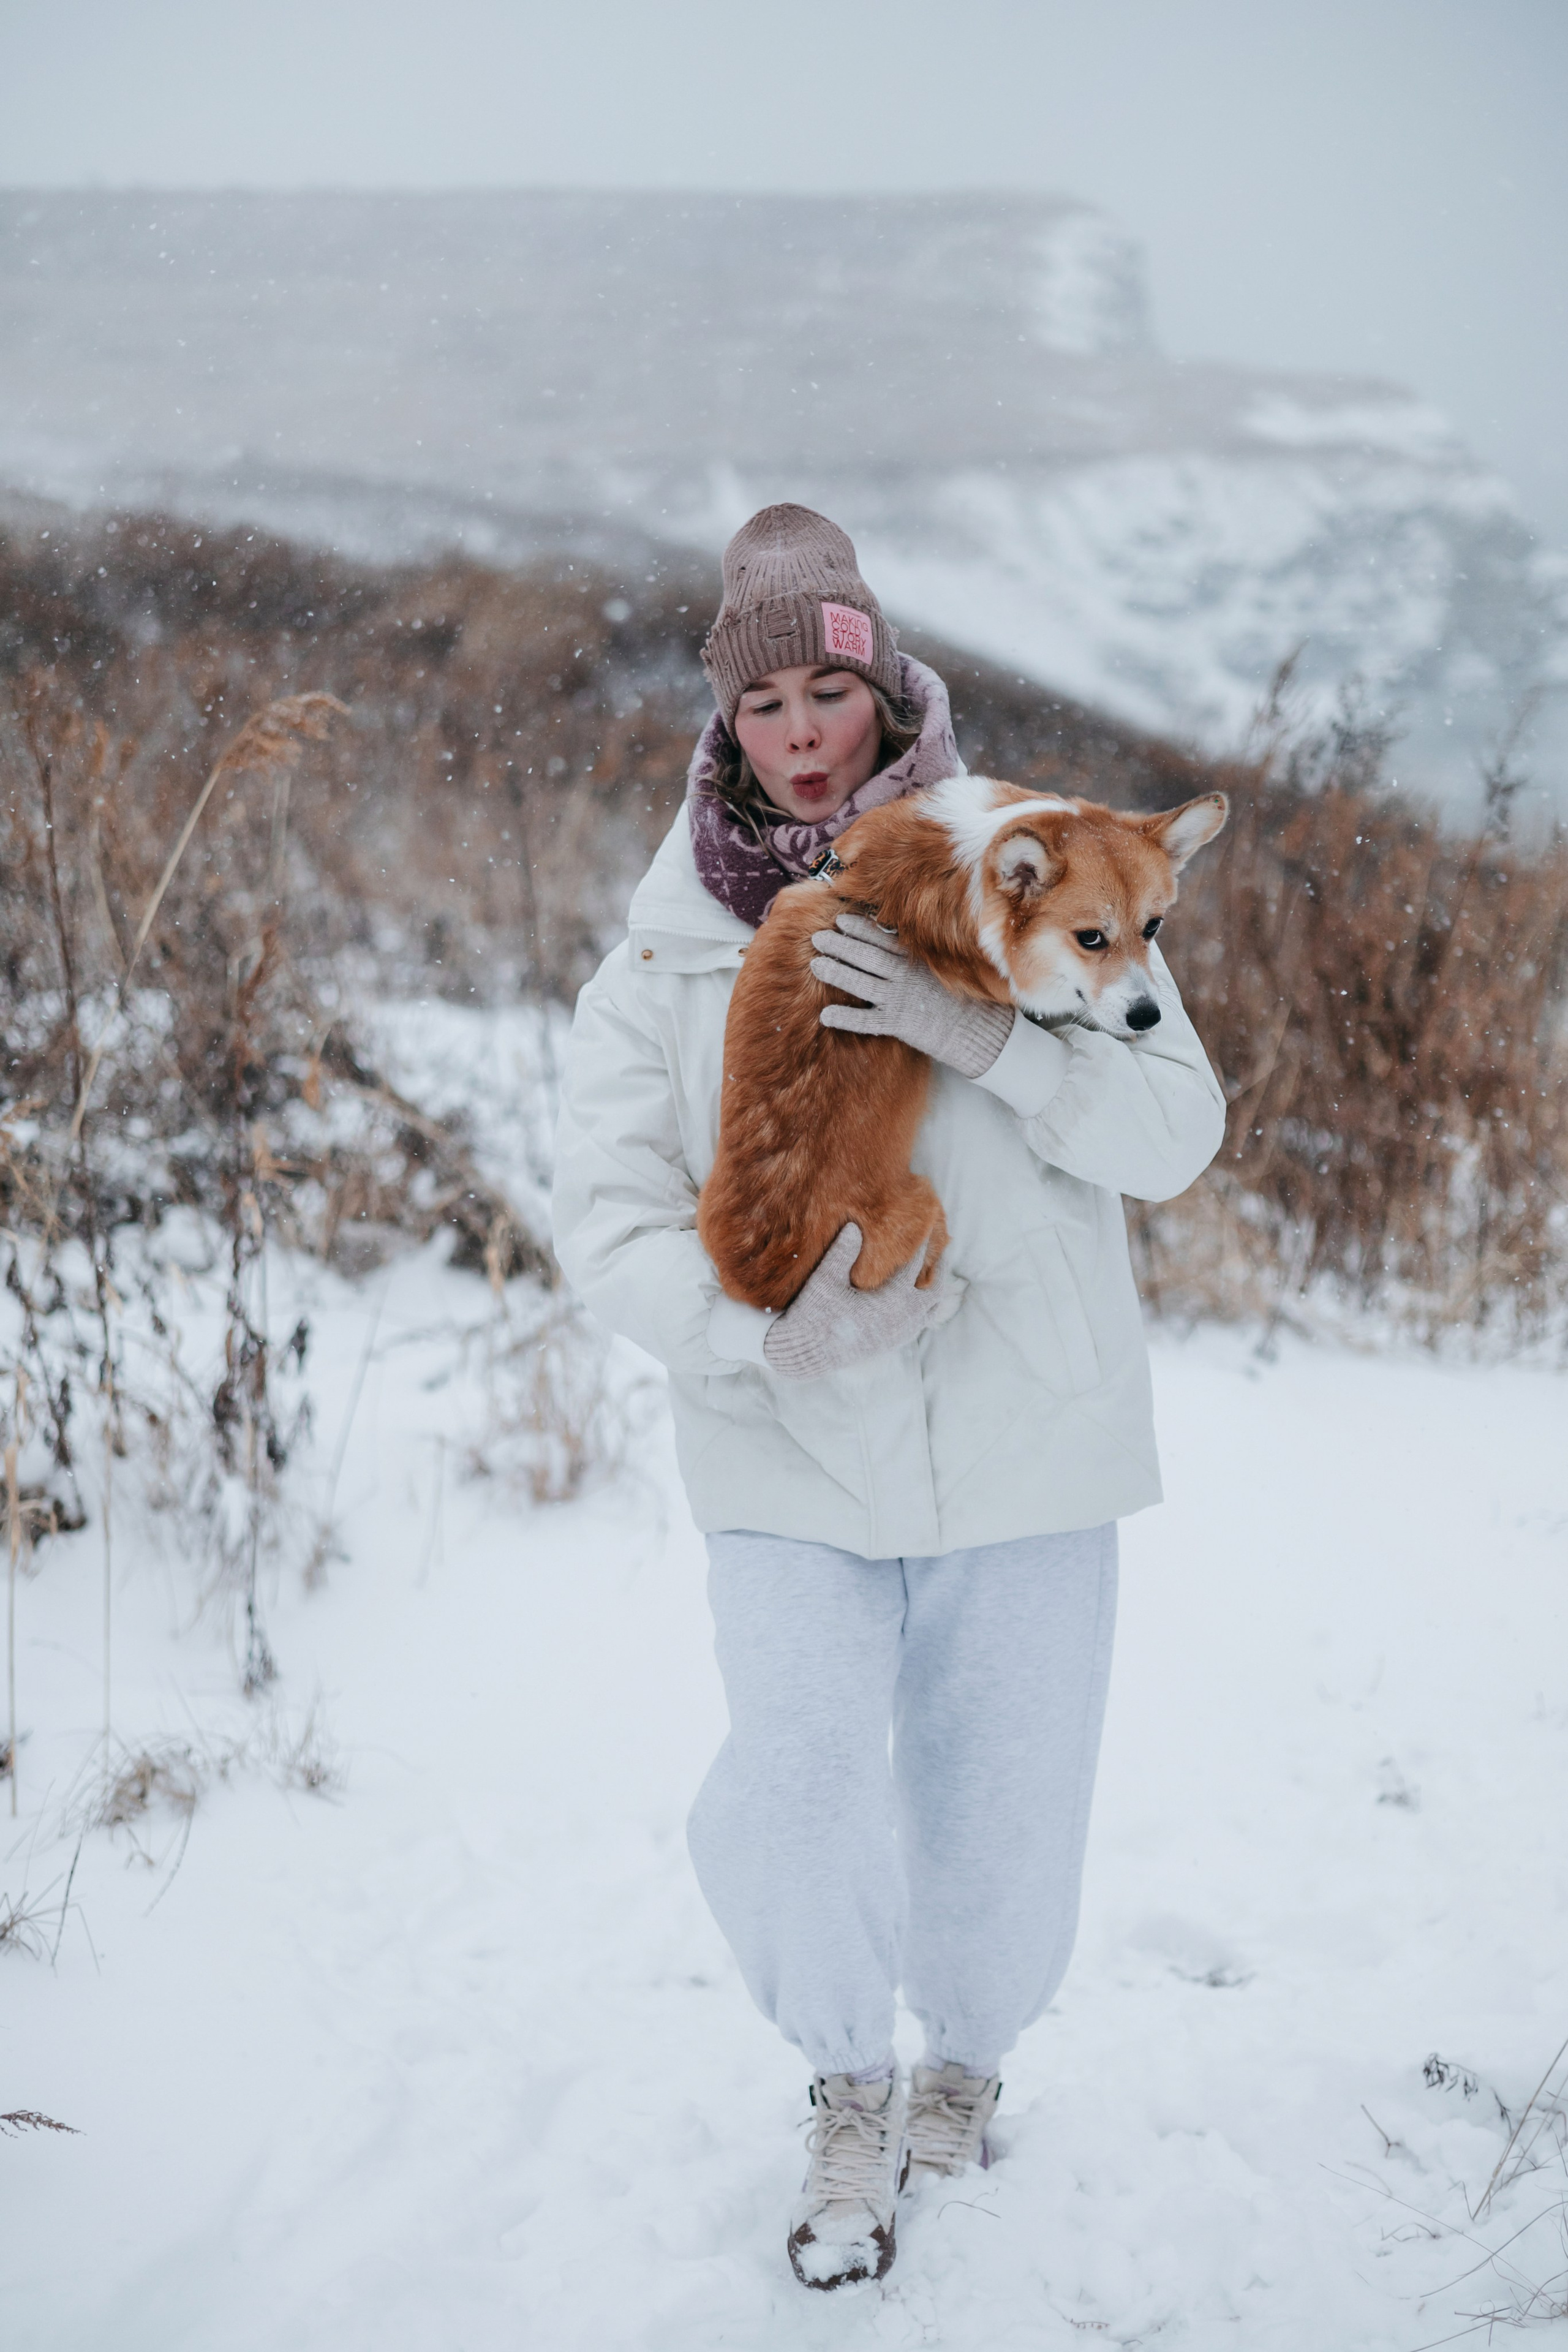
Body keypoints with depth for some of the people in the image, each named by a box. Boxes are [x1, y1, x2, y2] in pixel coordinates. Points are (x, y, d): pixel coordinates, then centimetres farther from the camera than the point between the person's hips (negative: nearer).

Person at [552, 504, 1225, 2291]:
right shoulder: (668, 956, -1)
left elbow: (1177, 1133, -10)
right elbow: (607, 1215, -6)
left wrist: (979, 1033, -26)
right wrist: (767, 1332, -24)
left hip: (1024, 1455, 0)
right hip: (791, 1466, 0)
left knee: (1006, 1820, 10)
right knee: (796, 1808, -12)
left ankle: (971, 2057, 43)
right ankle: (851, 2092, 20)